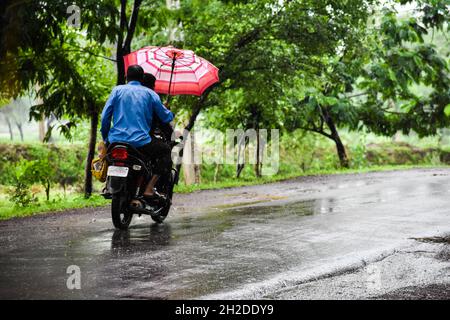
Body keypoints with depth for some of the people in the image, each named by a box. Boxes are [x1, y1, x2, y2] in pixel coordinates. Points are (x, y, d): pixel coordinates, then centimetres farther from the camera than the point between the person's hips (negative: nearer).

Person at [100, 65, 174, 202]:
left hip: (116, 140, 3)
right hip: (140, 142, -3)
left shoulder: (117, 90, 10)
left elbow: (105, 116, 4)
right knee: (165, 151, 20)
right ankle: (149, 189, 4)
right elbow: (166, 118, 9)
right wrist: (170, 113, 33)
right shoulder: (149, 93, 9)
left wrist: (105, 137, 17)